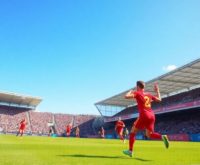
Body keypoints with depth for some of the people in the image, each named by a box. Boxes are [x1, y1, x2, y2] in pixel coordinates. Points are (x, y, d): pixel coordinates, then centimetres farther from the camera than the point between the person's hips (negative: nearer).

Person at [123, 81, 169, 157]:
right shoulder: (149, 94, 18)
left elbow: (126, 96, -12)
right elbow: (159, 99, 26)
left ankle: (130, 151, 9)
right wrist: (157, 91, 37)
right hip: (152, 116, 6)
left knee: (133, 131, 9)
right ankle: (162, 137, -12)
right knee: (149, 134, 16)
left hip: (144, 116, -6)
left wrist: (130, 91, 9)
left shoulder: (137, 93, 1)